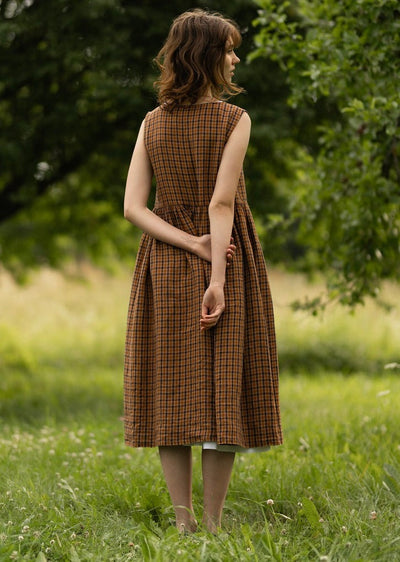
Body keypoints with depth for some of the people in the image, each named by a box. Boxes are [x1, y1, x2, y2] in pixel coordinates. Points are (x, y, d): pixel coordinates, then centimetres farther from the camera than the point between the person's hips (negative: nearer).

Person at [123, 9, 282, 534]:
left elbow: (133, 206, -3)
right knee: (222, 390, 1)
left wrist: (190, 244, -8)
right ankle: (211, 525, 1)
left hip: (164, 262, 4)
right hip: (227, 260, -4)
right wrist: (218, 280, -18)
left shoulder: (152, 123, 5)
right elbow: (221, 203, -16)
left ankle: (183, 521, 8)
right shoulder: (234, 120, -8)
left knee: (172, 391, 7)